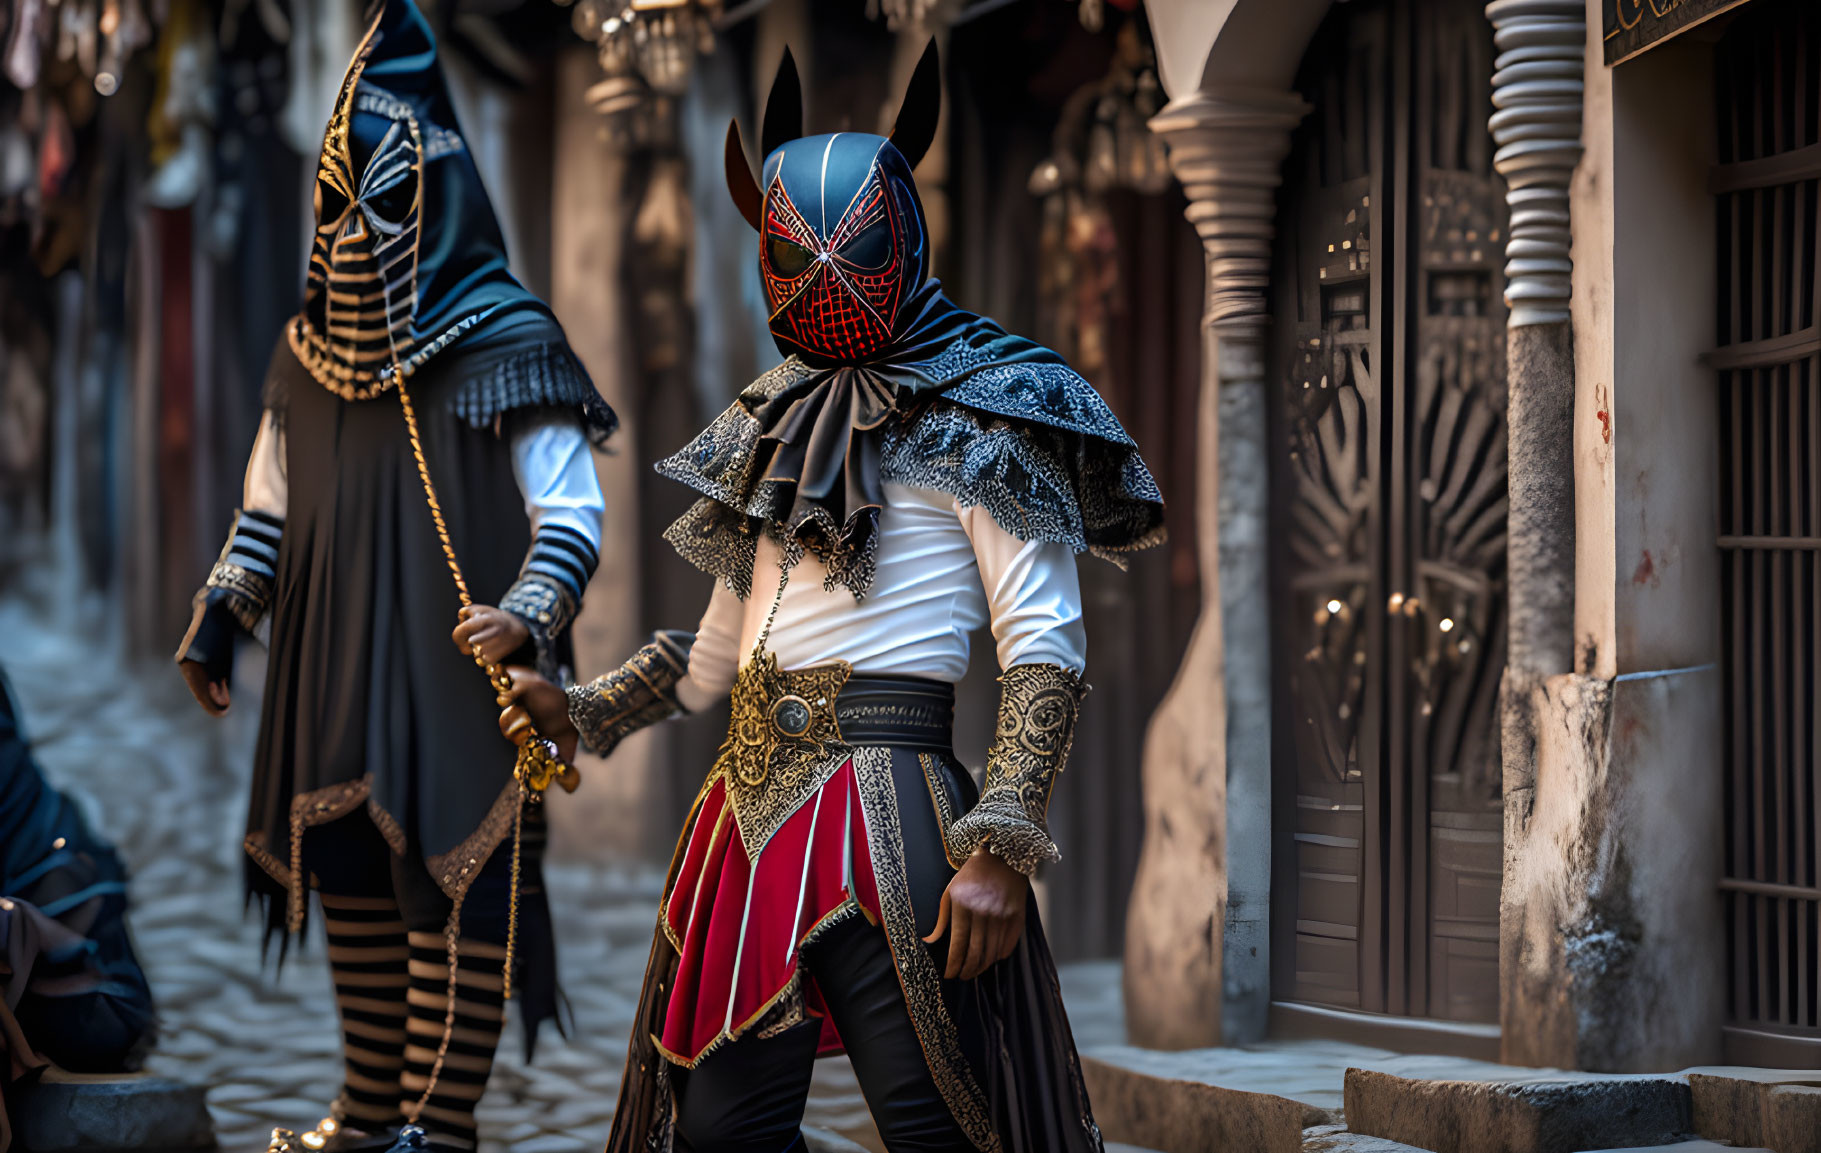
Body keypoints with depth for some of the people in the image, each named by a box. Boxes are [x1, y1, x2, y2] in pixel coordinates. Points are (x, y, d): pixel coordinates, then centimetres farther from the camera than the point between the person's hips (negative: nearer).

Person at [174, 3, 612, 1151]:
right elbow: (271, 504, 21)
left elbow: (573, 510, -13)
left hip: (456, 673, -7)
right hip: (337, 672, 7)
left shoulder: (505, 349, -10)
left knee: (451, 885, -6)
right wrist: (219, 616, 16)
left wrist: (528, 616, -28)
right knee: (352, 882, 13)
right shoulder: (313, 351, 10)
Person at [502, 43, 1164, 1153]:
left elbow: (1048, 649, -11)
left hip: (884, 801, -7)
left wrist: (1000, 851, -19)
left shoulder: (976, 418, -3)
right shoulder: (783, 421, 19)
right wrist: (581, 711, 19)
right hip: (752, 800, 7)